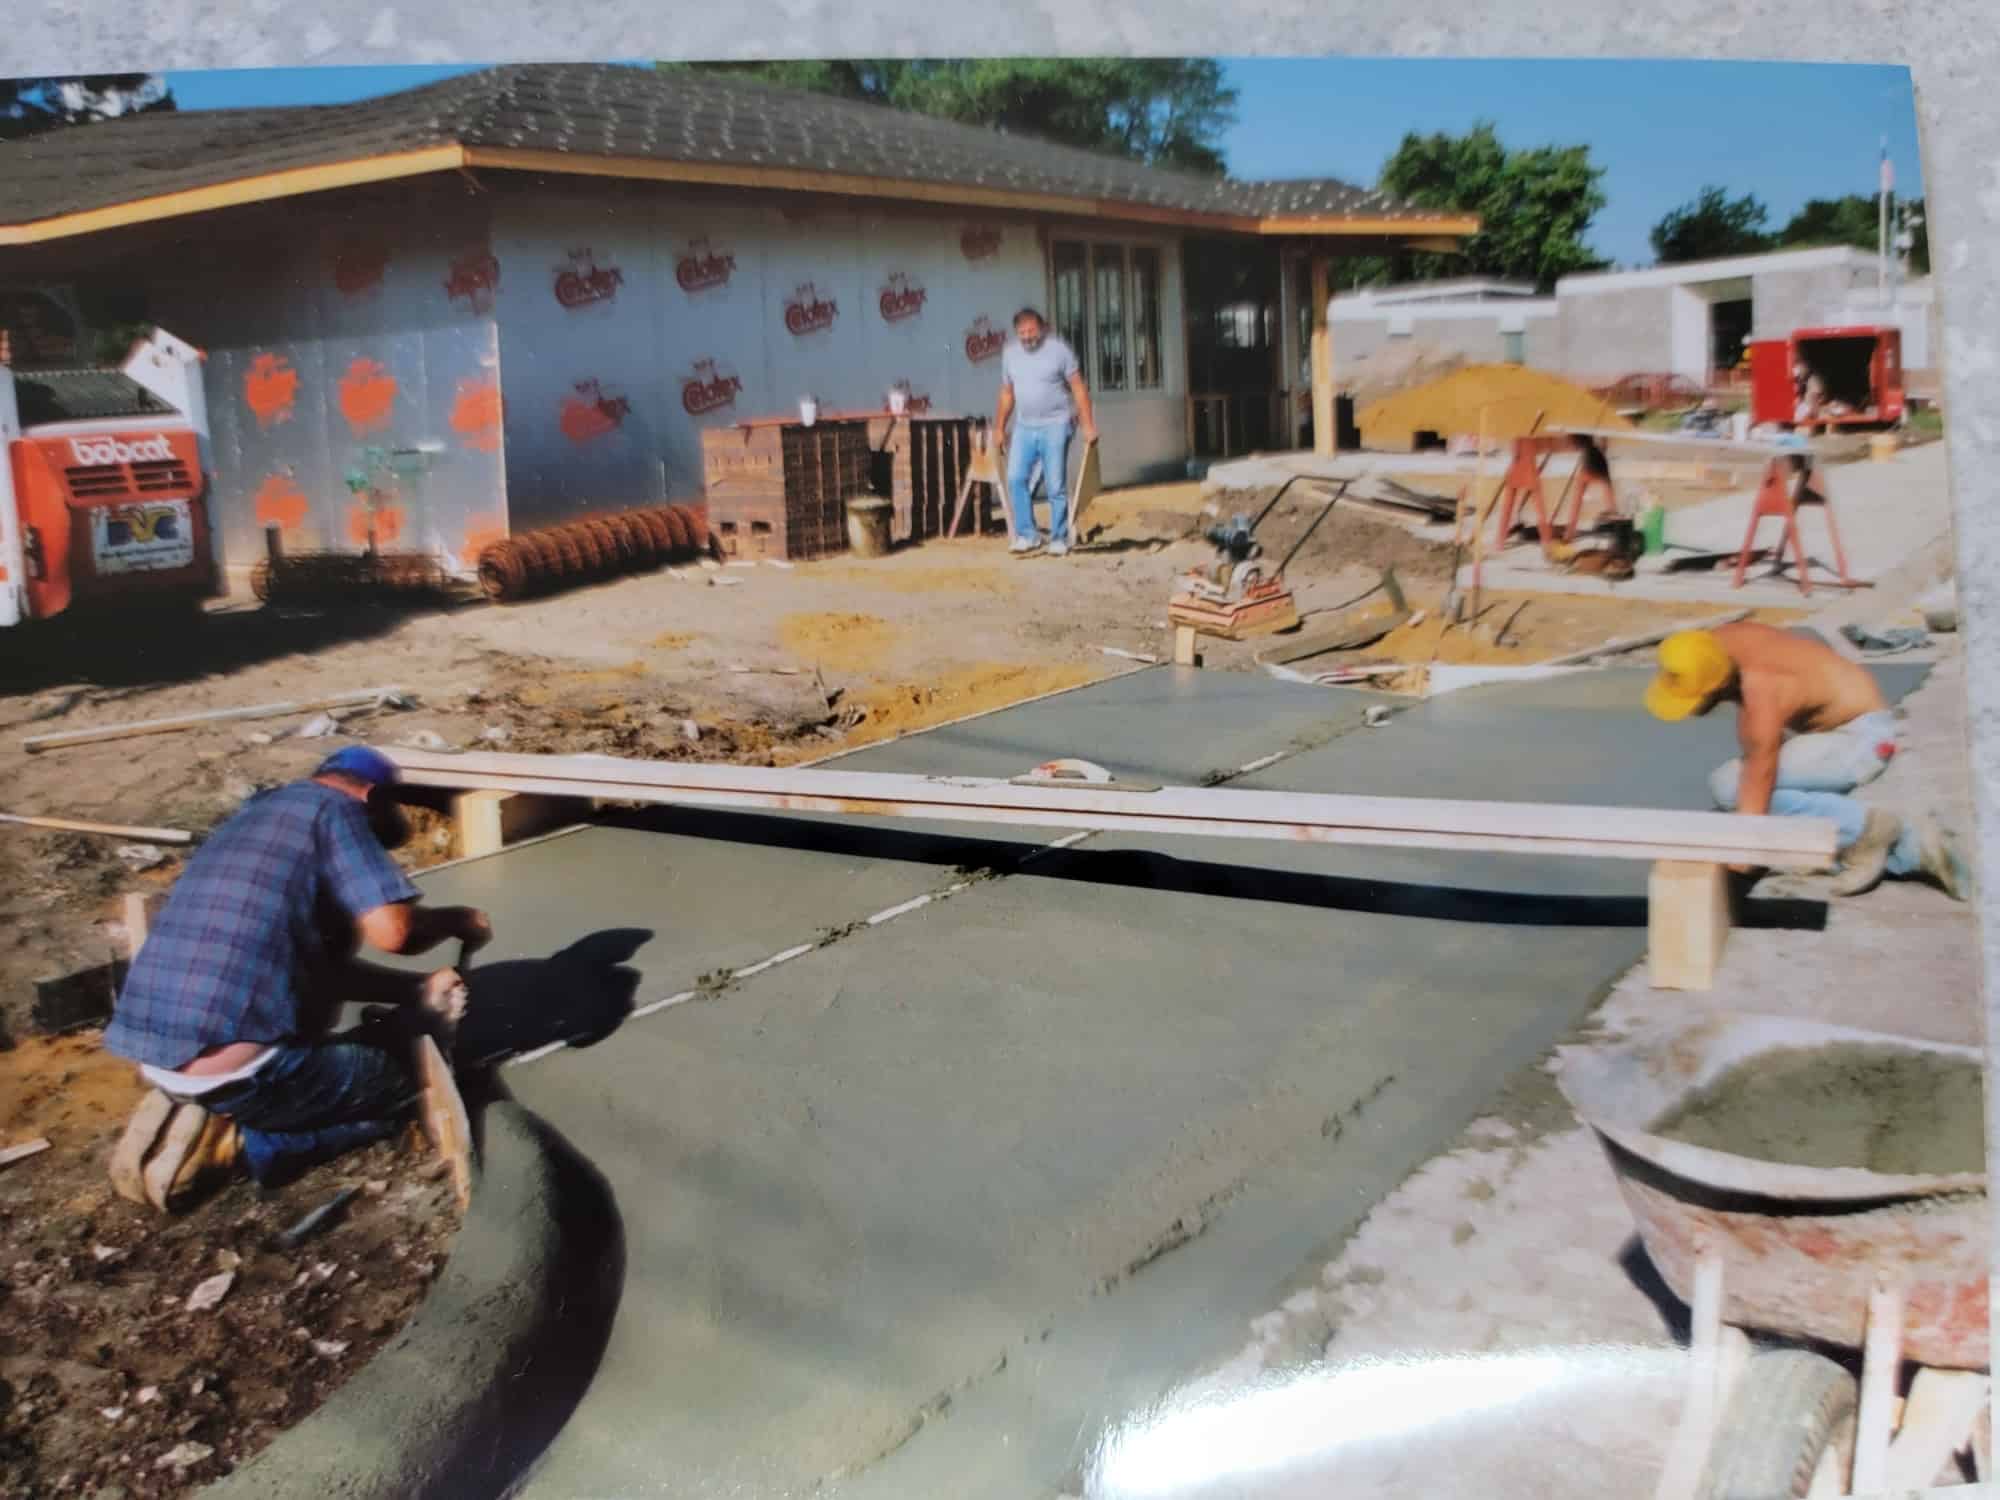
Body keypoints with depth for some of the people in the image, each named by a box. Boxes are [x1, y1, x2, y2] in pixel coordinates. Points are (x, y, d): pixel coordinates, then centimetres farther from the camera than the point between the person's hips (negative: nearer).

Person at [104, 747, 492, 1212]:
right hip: (233, 1063, -8)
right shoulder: (334, 809, -4)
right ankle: (234, 1142, -3)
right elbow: (393, 930, -15)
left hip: (153, 1053, 8)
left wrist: (418, 989, 22)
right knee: (398, 1086, 14)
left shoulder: (255, 813, 22)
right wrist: (456, 920, 5)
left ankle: (189, 1108, 10)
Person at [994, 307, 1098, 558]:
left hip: (1055, 426, -4)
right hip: (1023, 427, 4)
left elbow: (1079, 388, -7)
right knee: (1016, 479, -8)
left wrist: (1088, 424, -12)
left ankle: (1059, 538, 7)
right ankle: (1027, 535, 0)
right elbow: (1007, 393, 16)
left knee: (1056, 486, -2)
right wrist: (999, 428, 16)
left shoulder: (1059, 349, -7)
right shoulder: (1010, 353, 7)